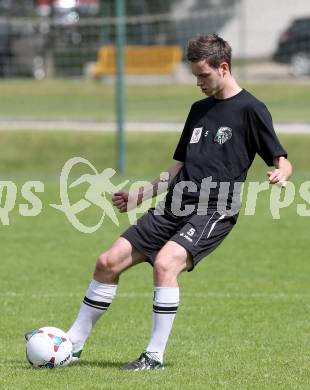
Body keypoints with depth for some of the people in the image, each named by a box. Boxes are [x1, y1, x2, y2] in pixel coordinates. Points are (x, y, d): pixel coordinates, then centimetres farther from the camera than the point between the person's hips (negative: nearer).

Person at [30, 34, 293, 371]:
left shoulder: (250, 110, -4)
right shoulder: (199, 109, 18)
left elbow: (282, 162, -8)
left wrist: (280, 174, -30)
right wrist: (141, 195, 25)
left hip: (214, 212, -7)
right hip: (174, 207, 7)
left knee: (165, 263, -31)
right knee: (108, 262, 1)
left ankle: (155, 355, -21)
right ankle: (73, 343, 13)